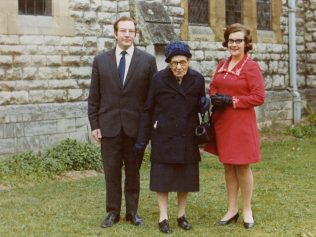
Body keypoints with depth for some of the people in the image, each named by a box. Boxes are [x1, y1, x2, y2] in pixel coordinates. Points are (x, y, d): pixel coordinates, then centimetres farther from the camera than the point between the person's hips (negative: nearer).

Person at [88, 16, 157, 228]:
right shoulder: (101, 60, 5)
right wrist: (94, 125, 1)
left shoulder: (148, 60, 1)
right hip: (109, 126, 1)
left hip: (136, 126, -1)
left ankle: (132, 211, 22)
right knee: (111, 172, 7)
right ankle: (113, 211, 19)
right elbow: (94, 97, 5)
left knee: (133, 172, 10)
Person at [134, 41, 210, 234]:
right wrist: (142, 140, -4)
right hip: (164, 137, -2)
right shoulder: (159, 79, -9)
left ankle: (182, 214, 24)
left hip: (187, 137, 2)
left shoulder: (197, 80, -3)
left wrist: (205, 105, -14)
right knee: (162, 176, 1)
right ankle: (163, 217, 11)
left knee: (186, 176, 8)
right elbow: (148, 110, -3)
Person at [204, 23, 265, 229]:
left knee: (242, 166, 1)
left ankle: (247, 210, 17)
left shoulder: (251, 66, -9)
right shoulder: (222, 65, 10)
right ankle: (232, 210, 21)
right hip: (222, 121, 6)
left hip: (241, 122, -6)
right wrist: (214, 98, -3)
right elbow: (213, 87, 20)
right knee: (228, 165, 11)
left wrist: (231, 101, -17)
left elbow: (259, 97, -13)